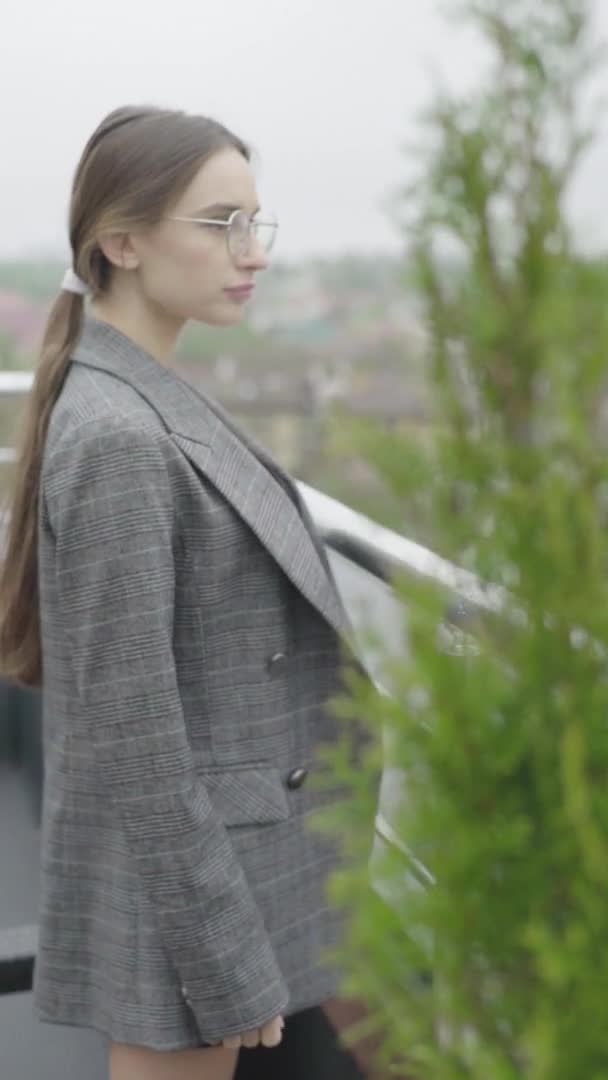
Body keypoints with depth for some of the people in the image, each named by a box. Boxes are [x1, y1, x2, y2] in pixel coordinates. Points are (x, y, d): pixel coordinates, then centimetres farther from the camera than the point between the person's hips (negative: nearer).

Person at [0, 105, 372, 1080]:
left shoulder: (153, 408, 7)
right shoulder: (116, 437, -22)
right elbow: (129, 730, -22)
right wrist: (225, 959, -18)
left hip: (218, 860, 9)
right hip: (176, 890, -9)